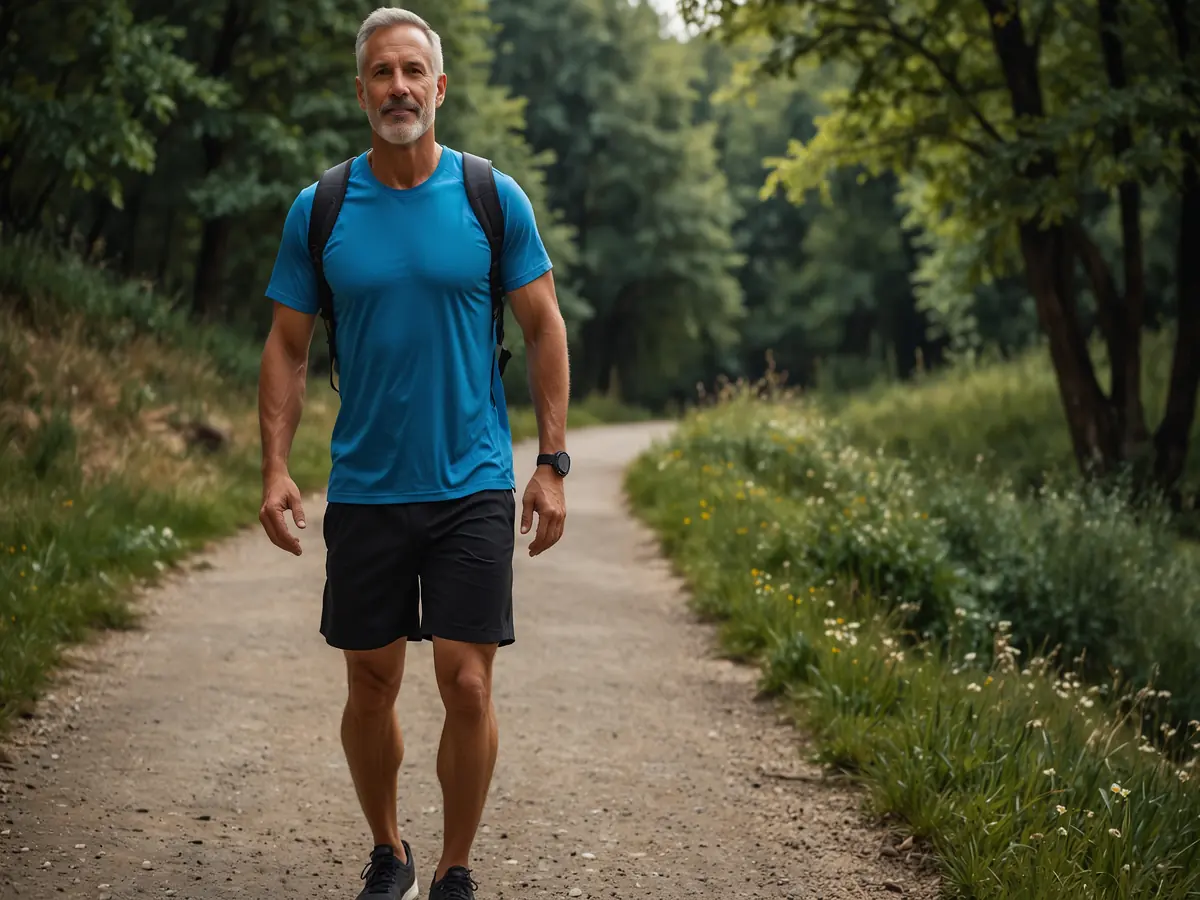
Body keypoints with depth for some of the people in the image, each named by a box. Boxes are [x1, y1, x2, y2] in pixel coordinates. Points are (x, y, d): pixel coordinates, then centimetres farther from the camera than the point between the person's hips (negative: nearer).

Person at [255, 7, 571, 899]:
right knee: (371, 686, 9)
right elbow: (288, 346, 6)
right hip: (364, 488, 2)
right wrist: (276, 466, -5)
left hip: (472, 485, -1)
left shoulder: (493, 198, -1)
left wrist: (552, 465, -2)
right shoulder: (319, 210, 2)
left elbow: (544, 329, 3)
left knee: (467, 686, -6)